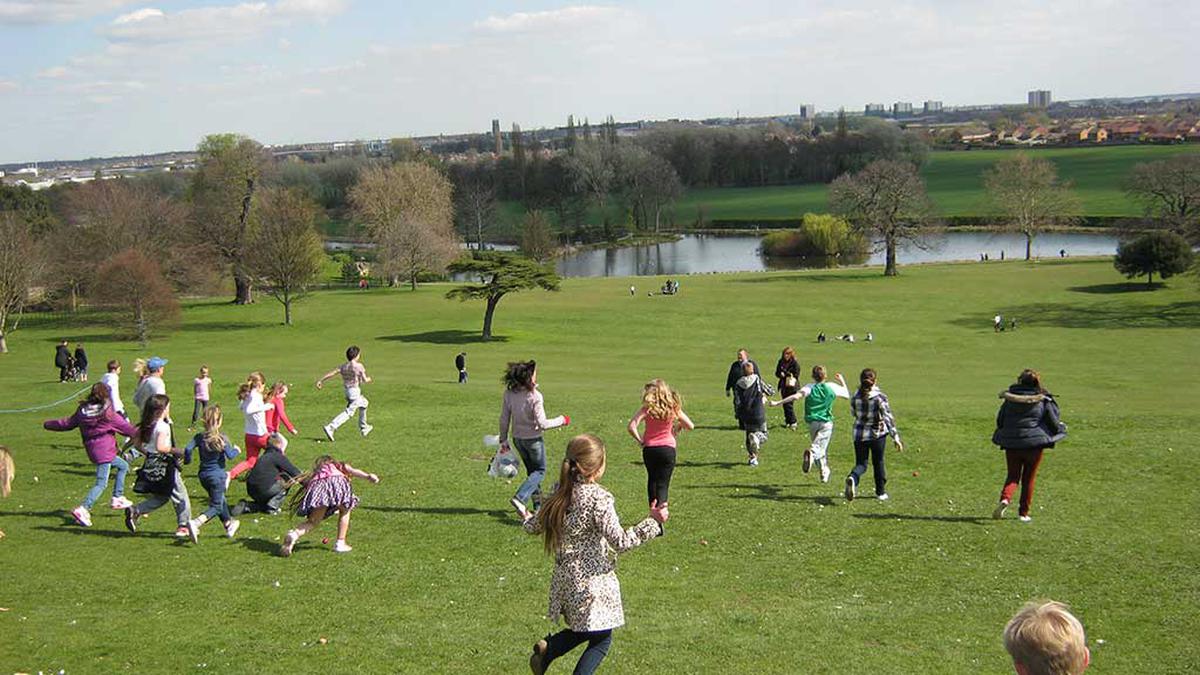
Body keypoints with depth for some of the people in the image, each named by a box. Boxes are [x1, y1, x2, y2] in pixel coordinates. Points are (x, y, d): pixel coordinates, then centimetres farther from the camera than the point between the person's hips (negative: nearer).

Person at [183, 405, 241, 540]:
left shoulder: (199, 437, -2)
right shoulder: (222, 438, -13)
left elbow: (188, 449, -13)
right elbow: (230, 455, -18)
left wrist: (187, 460, 5)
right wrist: (236, 450, 3)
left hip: (203, 475, 6)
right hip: (217, 475, -6)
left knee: (220, 499, 25)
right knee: (216, 506, -3)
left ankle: (229, 524, 39)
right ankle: (195, 523, -27)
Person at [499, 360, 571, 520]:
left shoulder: (509, 393, -7)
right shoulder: (535, 397, -24)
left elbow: (504, 419, -1)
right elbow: (542, 424, -21)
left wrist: (503, 439, 10)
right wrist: (561, 420, -6)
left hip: (517, 439, 6)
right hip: (533, 439, -6)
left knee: (532, 470, 21)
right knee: (540, 471, 11)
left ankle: (539, 504, 27)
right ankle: (520, 498, -8)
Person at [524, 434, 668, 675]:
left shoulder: (561, 493, 1)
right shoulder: (599, 498, -20)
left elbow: (534, 527, 12)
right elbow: (619, 542, -22)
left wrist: (527, 519, 34)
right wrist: (652, 522, -19)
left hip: (565, 577, 7)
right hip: (593, 580, -7)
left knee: (583, 629, 24)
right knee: (601, 638, 7)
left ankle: (547, 650, 5)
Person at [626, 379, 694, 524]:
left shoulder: (647, 409, -10)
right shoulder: (673, 408, -3)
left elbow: (631, 427, -21)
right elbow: (690, 426, 2)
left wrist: (639, 439, -5)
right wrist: (678, 426, 20)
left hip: (649, 449, 0)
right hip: (668, 448, 0)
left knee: (652, 480, 22)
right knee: (663, 484, 1)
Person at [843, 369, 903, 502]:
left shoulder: (855, 397, -9)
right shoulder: (880, 397, -17)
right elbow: (888, 418, -19)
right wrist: (896, 438, -18)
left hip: (859, 435, 2)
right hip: (878, 434, -2)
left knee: (861, 464, 9)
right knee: (878, 463, 17)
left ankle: (853, 478, -24)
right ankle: (881, 492, 26)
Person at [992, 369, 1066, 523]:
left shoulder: (1009, 399, 2)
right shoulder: (1044, 401, -5)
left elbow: (999, 421, 9)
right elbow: (1054, 424, 0)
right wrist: (1062, 427, 22)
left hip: (1011, 444, 2)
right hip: (1034, 444, -1)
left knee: (1012, 476, 11)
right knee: (1029, 478, 11)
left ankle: (1004, 499, -17)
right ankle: (1024, 513, 15)